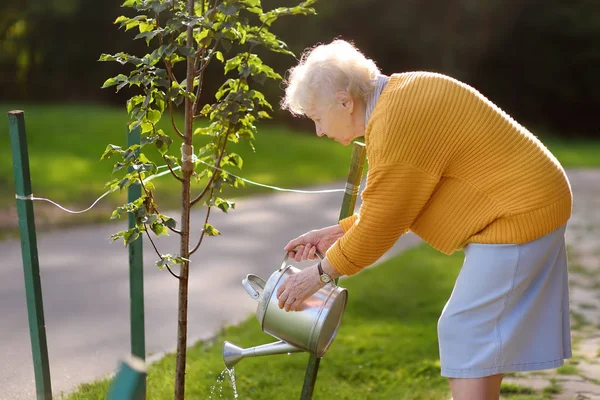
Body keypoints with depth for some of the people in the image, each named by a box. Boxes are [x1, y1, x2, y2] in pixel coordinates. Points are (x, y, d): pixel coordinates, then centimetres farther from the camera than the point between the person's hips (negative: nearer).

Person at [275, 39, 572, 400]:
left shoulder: (395, 126, -23)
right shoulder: (401, 96, 9)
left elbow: (380, 224, -16)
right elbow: (396, 206, 15)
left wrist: (321, 273, -4)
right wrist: (339, 233, 11)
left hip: (519, 215, -10)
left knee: (467, 335, -7)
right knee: (483, 335, 16)